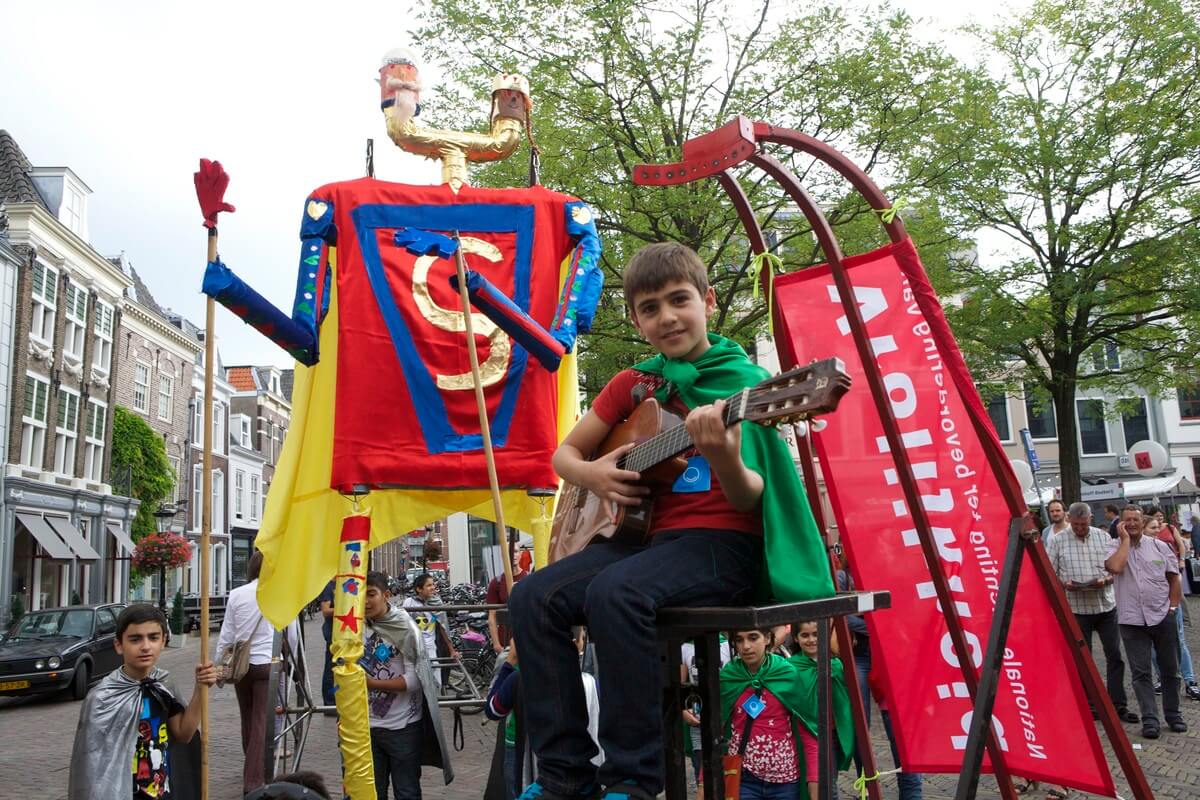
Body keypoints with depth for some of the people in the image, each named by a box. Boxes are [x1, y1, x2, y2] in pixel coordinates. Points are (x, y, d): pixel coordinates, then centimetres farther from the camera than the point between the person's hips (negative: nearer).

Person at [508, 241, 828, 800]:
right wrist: (592, 474, -3)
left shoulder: (744, 383, -3)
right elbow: (565, 453, 20)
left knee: (614, 592, -33)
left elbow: (749, 500, -11)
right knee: (534, 597, -15)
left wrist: (724, 460, -33)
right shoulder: (633, 386, 12)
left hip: (723, 542, -6)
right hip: (645, 533, 6)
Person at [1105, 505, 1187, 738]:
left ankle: (1173, 714, 28)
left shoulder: (1159, 546, 5)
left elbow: (1174, 578, 11)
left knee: (1170, 669, 13)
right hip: (1132, 620, -2)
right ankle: (1150, 719, 5)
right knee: (1141, 672, -1)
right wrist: (1125, 539, -13)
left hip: (1162, 617, 2)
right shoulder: (1115, 547, -1)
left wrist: (1172, 607, 3)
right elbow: (1115, 567, -24)